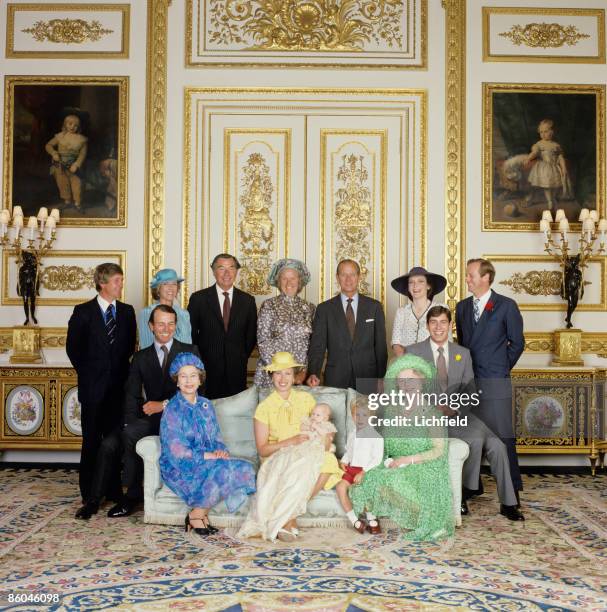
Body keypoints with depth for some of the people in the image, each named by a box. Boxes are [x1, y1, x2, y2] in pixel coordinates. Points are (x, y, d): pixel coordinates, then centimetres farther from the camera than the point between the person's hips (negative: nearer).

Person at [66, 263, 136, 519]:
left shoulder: (127, 311, 8)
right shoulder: (83, 312, -1)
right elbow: (73, 347, 4)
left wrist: (121, 371, 8)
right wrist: (87, 373, 5)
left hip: (119, 386, 3)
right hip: (93, 388, -3)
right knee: (92, 442, 0)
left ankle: (114, 490, 19)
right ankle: (90, 498, 5)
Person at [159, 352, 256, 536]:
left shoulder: (206, 405, 11)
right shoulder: (172, 410, -9)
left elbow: (217, 439, 13)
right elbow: (177, 453, -15)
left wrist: (221, 451, -10)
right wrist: (209, 456, -19)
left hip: (207, 464, 7)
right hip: (179, 470, -6)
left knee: (245, 469, -18)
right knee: (223, 469, -31)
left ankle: (199, 512, -7)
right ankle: (196, 514, -9)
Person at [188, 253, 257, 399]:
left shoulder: (248, 300, 7)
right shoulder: (198, 298, 2)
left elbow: (251, 335, 13)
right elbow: (190, 333, 5)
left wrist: (242, 358, 5)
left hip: (237, 371, 2)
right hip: (207, 370, -1)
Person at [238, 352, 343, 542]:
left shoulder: (306, 399, 9)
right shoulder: (264, 407, -1)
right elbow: (262, 449, -4)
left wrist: (327, 438, -5)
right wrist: (290, 442, -18)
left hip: (306, 454, 4)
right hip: (276, 460, -4)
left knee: (328, 460, -32)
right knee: (304, 463, -37)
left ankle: (286, 518, -26)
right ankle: (288, 519, -26)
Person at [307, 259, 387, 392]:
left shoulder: (374, 306, 6)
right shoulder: (324, 309, 4)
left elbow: (381, 345, 6)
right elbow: (317, 346, -2)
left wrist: (381, 379, 1)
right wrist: (313, 374, -17)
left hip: (368, 379, 1)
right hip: (335, 380, 0)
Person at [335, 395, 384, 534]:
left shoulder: (375, 436, -6)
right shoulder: (351, 435, 16)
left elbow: (377, 458, -11)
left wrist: (363, 472, -20)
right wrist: (343, 461, 5)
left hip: (368, 470, -6)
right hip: (351, 469, 6)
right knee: (340, 486, -18)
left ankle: (371, 519, -9)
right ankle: (355, 521, -13)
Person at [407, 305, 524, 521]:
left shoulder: (463, 353, 13)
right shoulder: (414, 352, 3)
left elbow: (469, 390, 10)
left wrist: (453, 406, -10)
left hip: (459, 413, 4)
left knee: (496, 445, -17)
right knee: (476, 440, -28)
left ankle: (507, 503, -5)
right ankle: (464, 492, -7)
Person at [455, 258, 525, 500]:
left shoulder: (506, 306, -3)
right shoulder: (462, 307, 11)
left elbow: (517, 343, 2)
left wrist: (502, 368, 4)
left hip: (495, 383, -5)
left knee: (503, 437, -3)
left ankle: (512, 490, 7)